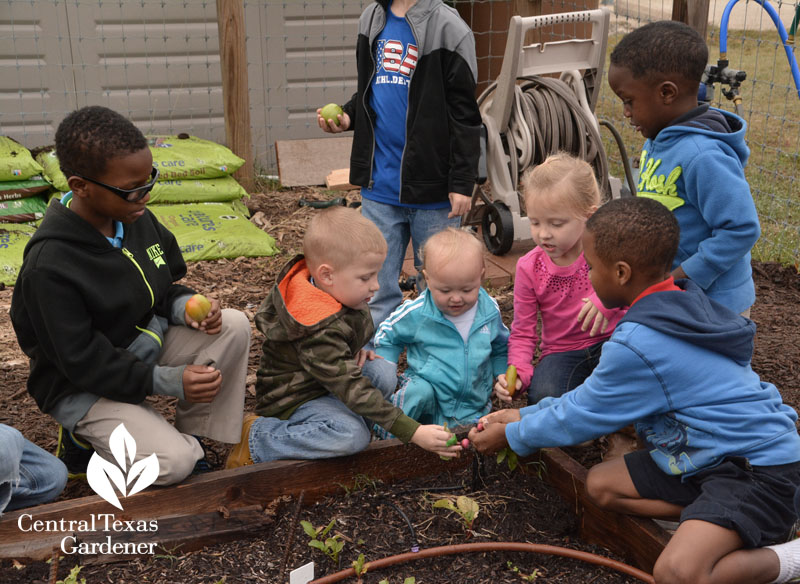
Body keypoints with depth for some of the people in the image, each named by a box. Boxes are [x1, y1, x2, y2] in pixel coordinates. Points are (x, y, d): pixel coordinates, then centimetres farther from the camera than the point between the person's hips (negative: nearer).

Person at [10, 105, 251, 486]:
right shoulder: (49, 266, -27)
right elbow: (82, 361, -24)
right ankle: (86, 437, 6)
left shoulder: (138, 219, -6)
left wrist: (186, 307, -15)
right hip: (84, 386, -7)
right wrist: (168, 382, -28)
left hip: (145, 346, 7)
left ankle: (190, 435, 0)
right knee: (172, 463, -23)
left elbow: (164, 288, 9)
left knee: (235, 326, -14)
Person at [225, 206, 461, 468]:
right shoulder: (319, 333, -34)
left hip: (324, 380, 9)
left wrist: (356, 352, -4)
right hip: (290, 398, -9)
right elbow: (353, 390, -34)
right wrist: (413, 432, -35)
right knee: (353, 435, -31)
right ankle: (256, 439, -16)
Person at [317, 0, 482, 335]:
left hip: (432, 190, -5)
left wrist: (462, 183, -12)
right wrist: (348, 116, 2)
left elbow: (465, 115, -8)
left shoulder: (448, 27, -7)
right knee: (376, 288, 10)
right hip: (379, 185, 5)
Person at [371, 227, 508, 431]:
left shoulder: (490, 311, -2)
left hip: (471, 409, 3)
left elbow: (500, 347, 18)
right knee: (420, 391, -35)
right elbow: (387, 334, 6)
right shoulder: (415, 313, -12)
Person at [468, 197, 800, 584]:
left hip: (761, 468, -11)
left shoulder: (638, 344, -26)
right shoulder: (680, 305, 5)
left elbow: (581, 416, -11)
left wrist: (512, 435, 5)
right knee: (601, 484, 8)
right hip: (715, 454, 11)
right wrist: (526, 415, 13)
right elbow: (595, 397, 13)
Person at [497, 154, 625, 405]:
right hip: (562, 352, 0)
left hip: (609, 342, 1)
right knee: (543, 396, -32)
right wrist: (518, 372, -19)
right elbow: (522, 332, -1)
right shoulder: (529, 268, -6)